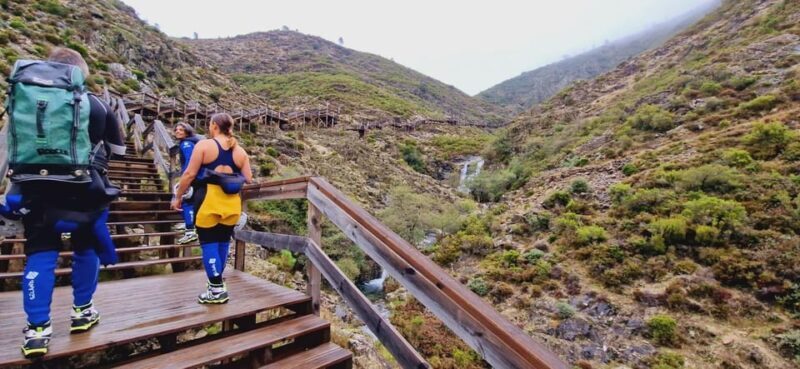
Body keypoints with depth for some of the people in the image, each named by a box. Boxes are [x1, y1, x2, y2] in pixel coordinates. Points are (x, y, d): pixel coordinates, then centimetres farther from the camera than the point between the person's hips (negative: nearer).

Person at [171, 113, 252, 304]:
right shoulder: (240, 150, 7)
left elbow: (190, 174, -6)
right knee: (223, 242, 16)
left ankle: (217, 289, 5)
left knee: (209, 243, 4)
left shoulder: (204, 145, -4)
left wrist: (178, 196, 4)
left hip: (209, 199, -4)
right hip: (232, 202, 4)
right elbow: (248, 179, 4)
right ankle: (217, 283, 30)